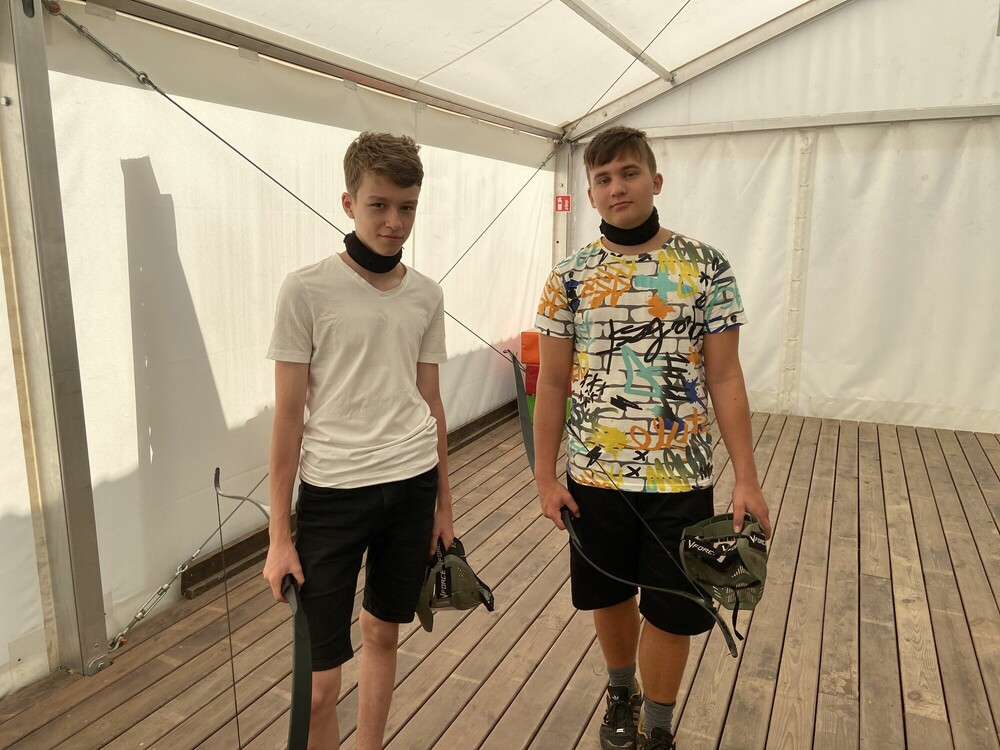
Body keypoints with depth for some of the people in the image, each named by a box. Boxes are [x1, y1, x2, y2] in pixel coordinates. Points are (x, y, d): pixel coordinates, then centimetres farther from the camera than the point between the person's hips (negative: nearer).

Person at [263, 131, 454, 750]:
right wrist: (280, 534, -5)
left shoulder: (427, 295, 5)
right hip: (332, 490, -4)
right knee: (320, 677, 0)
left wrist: (444, 501, 14)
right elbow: (289, 412, -6)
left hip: (414, 484, 4)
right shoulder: (307, 290, -8)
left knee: (384, 632, 18)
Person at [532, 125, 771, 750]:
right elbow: (551, 384, 1)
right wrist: (546, 476, -1)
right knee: (609, 597, 19)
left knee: (671, 611, 11)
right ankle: (621, 693, 48)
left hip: (681, 476, -1)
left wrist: (747, 478, -5)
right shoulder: (570, 277, -1)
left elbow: (725, 379, -3)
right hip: (594, 475, 2)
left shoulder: (707, 268, -4)